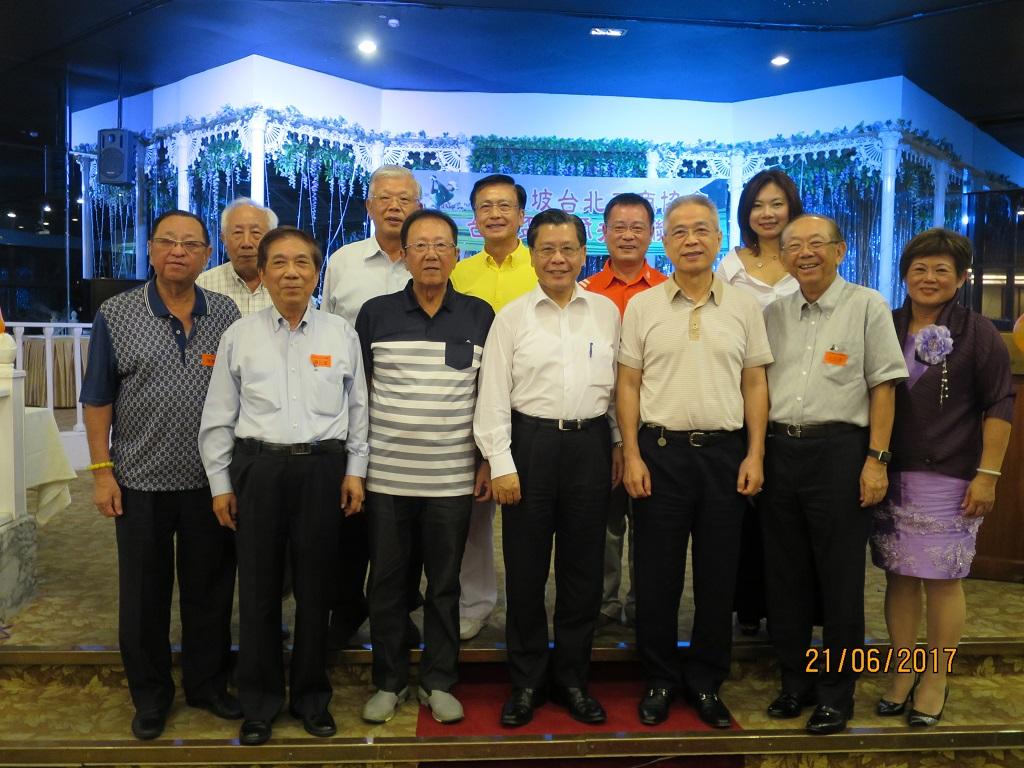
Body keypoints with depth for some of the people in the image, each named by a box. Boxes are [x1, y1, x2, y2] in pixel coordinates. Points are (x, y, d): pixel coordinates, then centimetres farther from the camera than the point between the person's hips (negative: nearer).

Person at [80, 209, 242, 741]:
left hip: (211, 481, 1)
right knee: (144, 595, 11)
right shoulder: (115, 316, -2)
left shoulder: (227, 314, 2)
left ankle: (207, 683, 30)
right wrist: (102, 470, -5)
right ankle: (150, 693, 29)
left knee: (210, 591, 12)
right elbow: (98, 399, 0)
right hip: (141, 482, -1)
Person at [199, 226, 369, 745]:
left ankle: (311, 697, 27)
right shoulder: (240, 336, 3)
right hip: (258, 467, 0)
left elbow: (358, 407, 6)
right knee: (258, 589, 7)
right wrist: (220, 483, 3)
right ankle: (259, 703, 24)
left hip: (323, 468, 0)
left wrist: (355, 470, 2)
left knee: (315, 588, 9)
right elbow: (218, 416, 5)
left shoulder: (341, 334, 4)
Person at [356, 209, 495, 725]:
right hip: (385, 477, 0)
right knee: (386, 583, 10)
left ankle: (438, 682, 26)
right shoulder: (375, 314, 1)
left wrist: (489, 460, 3)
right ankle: (388, 682, 26)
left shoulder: (480, 316, 2)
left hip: (453, 479, 0)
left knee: (444, 584, 10)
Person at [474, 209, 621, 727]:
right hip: (530, 442, -1)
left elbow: (618, 384, 12)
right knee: (525, 568, 6)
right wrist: (501, 464, -7)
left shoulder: (606, 312, 7)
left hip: (590, 443, 2)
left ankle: (572, 677, 26)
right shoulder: (511, 317, 1)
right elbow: (494, 395, -2)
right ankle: (526, 680, 22)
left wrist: (619, 444, 10)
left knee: (583, 567, 9)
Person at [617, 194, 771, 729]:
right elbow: (628, 384, 2)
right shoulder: (642, 307, 3)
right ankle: (659, 680, 22)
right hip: (660, 450, -1)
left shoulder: (744, 307, 6)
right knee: (656, 575, 6)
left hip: (725, 451, 1)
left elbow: (755, 385, 7)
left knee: (718, 574, 9)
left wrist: (754, 455, -1)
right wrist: (632, 455, -5)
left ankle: (706, 681, 25)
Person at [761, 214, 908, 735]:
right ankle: (794, 680, 27)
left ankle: (836, 692, 20)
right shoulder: (773, 313, 12)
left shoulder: (867, 306, 0)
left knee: (840, 578, 4)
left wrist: (876, 459, -10)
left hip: (838, 449, -4)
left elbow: (883, 385, -4)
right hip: (778, 450, 5)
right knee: (784, 574, 12)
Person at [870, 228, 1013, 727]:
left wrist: (987, 474, -9)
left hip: (950, 477, -3)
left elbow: (999, 407, -3)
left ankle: (934, 682, 18)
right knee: (899, 576, 9)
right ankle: (901, 673, 22)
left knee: (942, 580, 4)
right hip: (892, 475, 3)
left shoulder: (978, 334, -1)